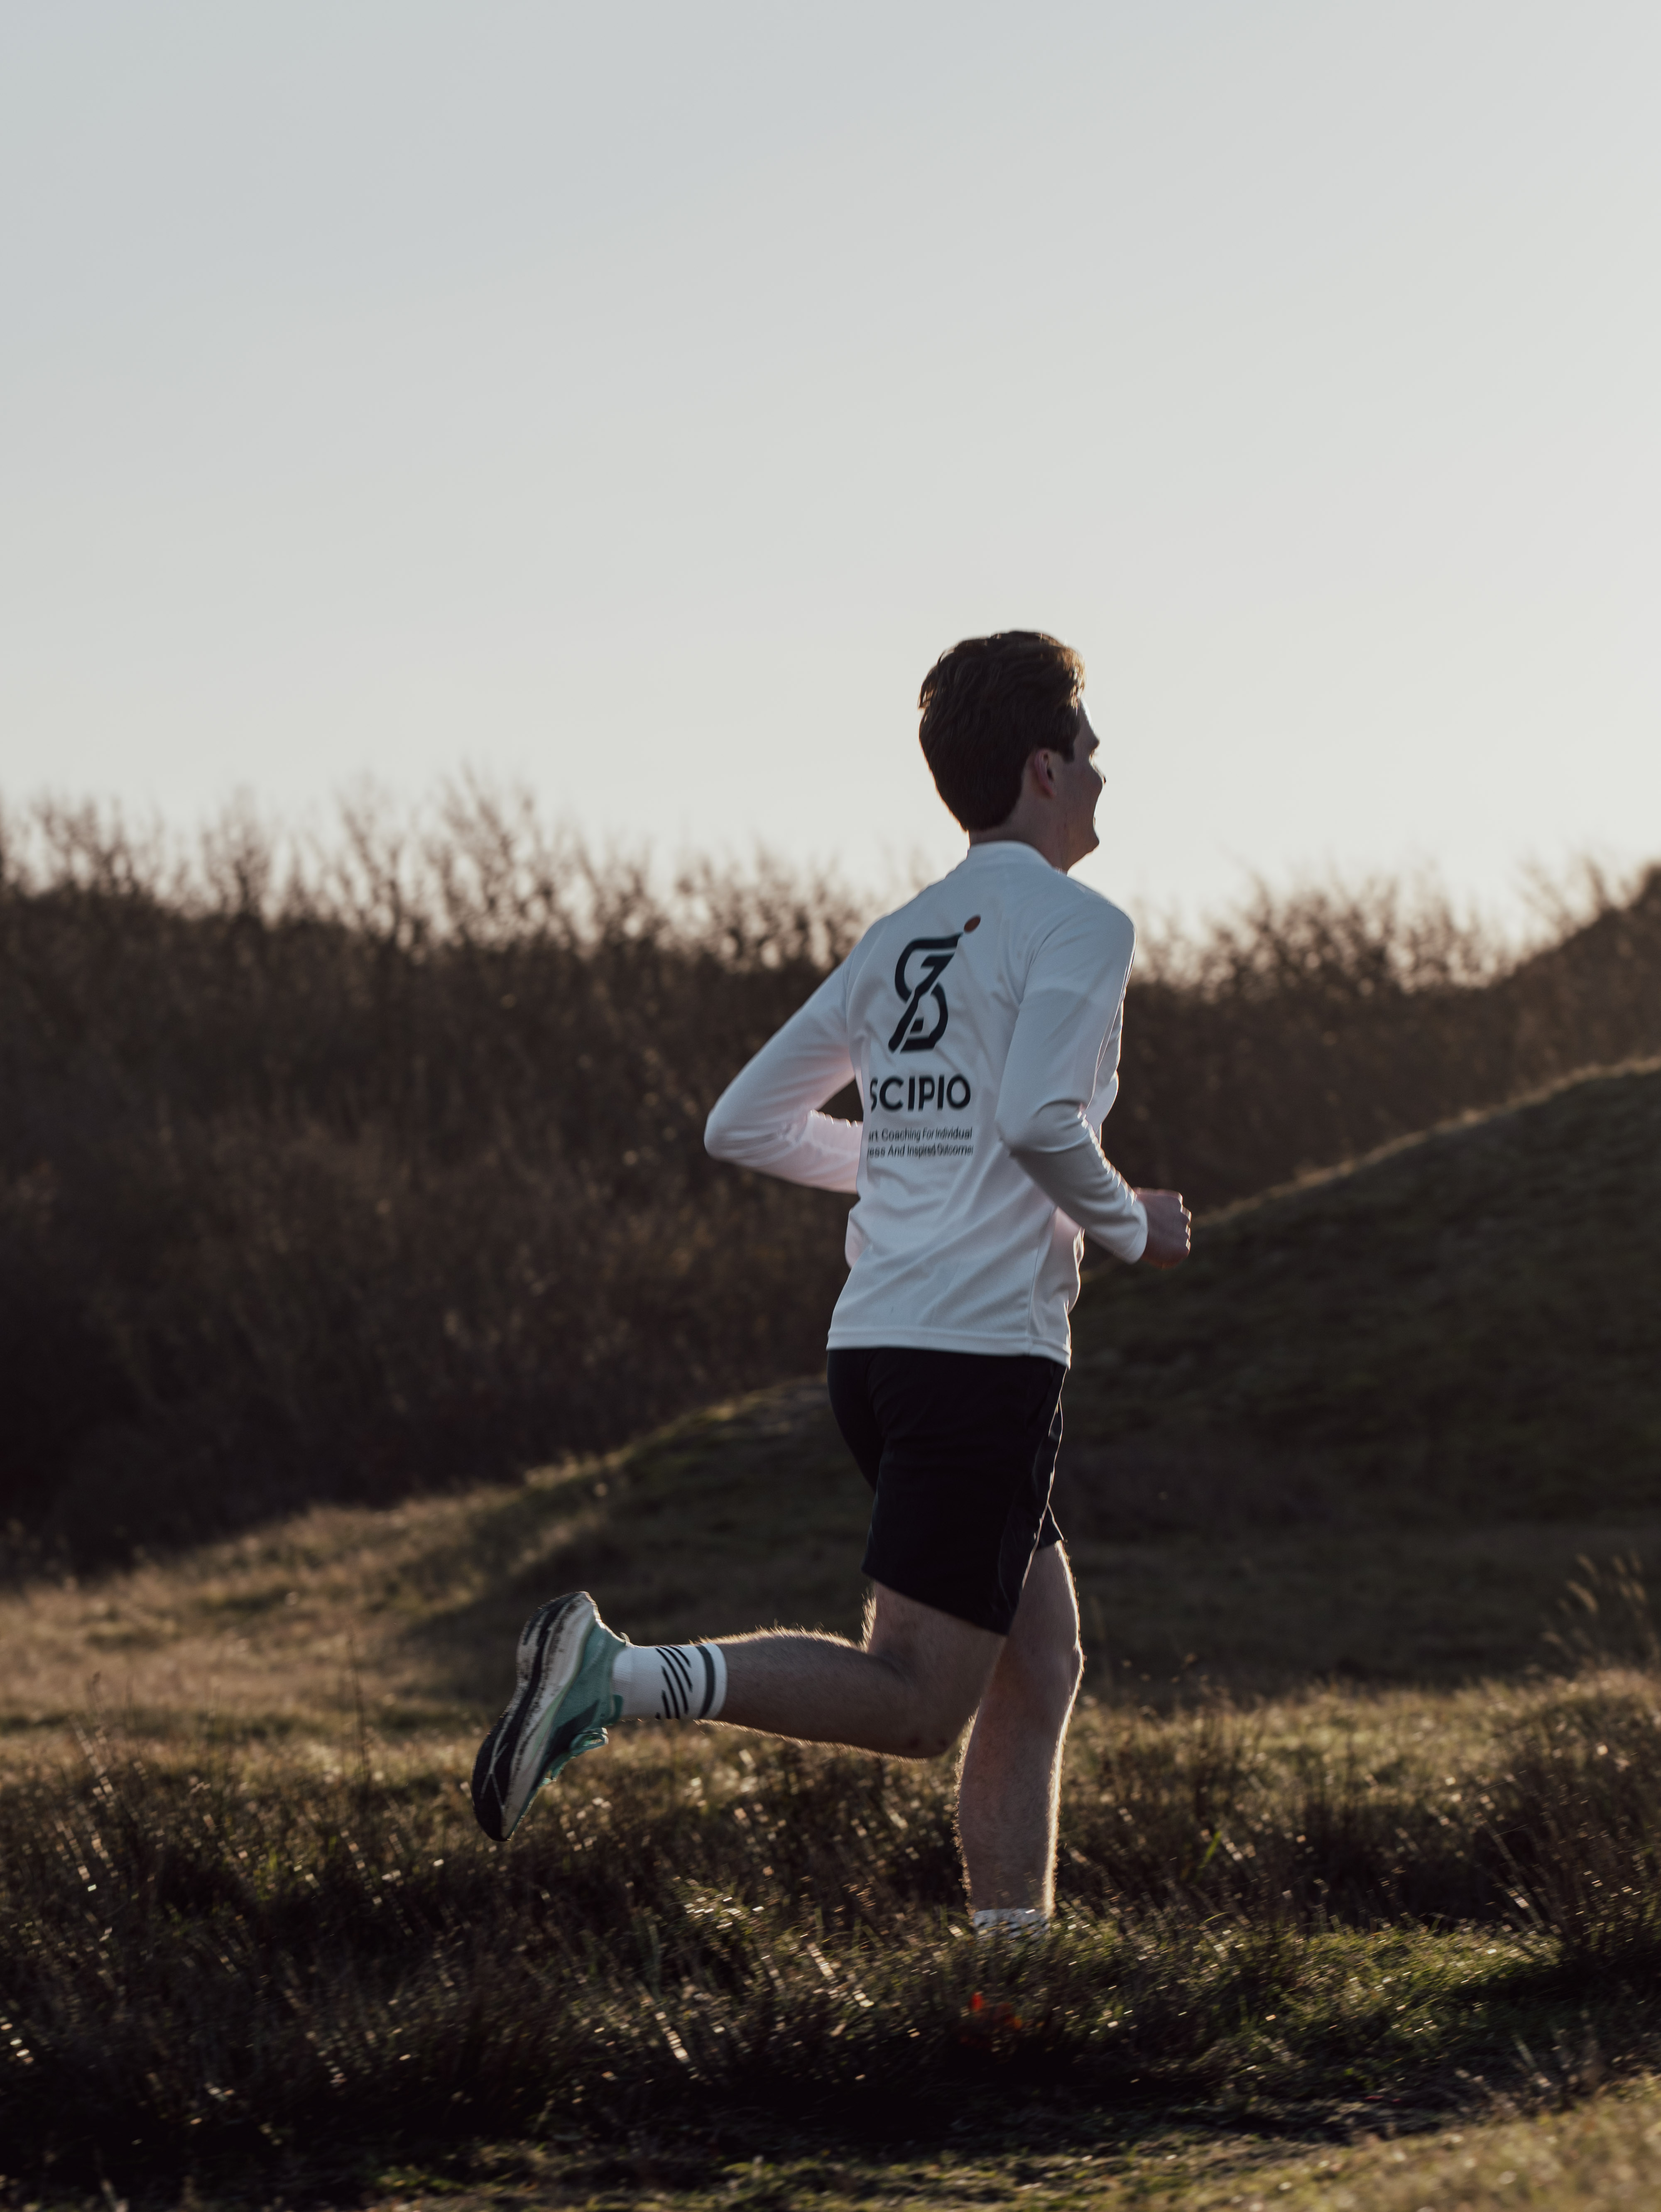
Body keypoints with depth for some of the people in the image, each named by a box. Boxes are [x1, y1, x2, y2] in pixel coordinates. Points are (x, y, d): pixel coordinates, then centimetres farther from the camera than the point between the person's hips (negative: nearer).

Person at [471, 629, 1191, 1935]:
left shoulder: (898, 943, 18)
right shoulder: (1076, 925, -4)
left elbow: (747, 1125, 19)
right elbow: (1044, 1118, -19)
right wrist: (1130, 1227, -1)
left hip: (876, 1343, 9)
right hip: (985, 1349, -9)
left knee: (1039, 1672, 14)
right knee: (913, 1704, -11)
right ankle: (627, 1678, -25)